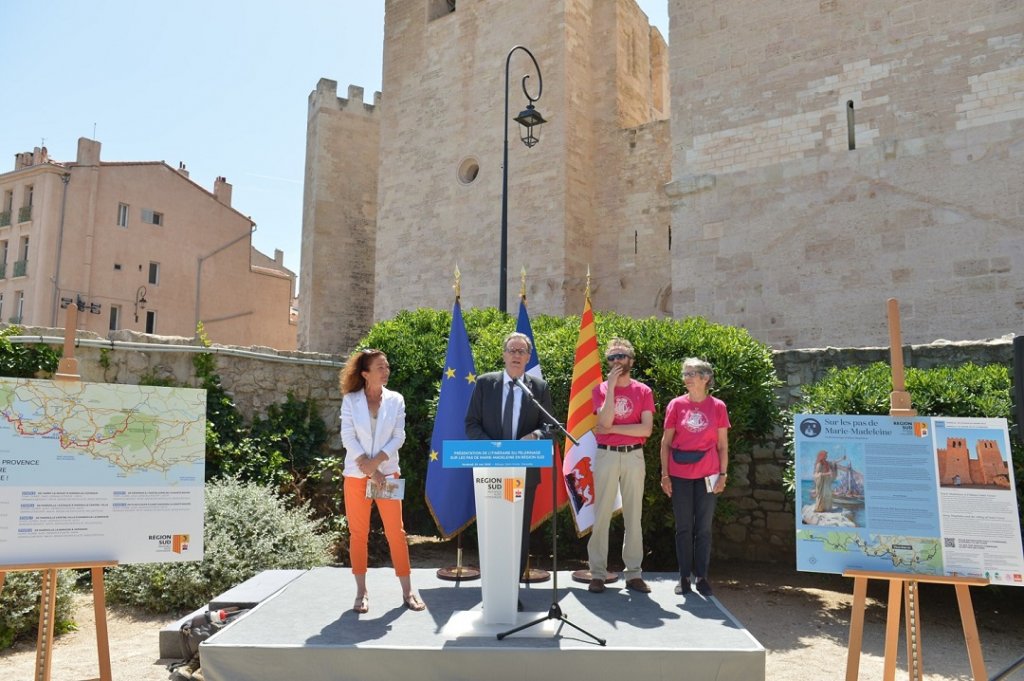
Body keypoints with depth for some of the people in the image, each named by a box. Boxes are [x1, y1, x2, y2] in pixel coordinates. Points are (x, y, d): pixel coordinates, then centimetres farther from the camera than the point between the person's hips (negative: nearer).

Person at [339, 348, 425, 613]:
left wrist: (375, 463, -14)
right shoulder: (350, 400, -1)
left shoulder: (395, 400, 2)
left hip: (387, 473, 1)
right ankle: (361, 592, 17)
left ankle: (407, 591, 9)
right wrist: (367, 468, -14)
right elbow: (348, 438, -7)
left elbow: (398, 437, -2)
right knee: (358, 534, 6)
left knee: (396, 532, 1)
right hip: (356, 476, 0)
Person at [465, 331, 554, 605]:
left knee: (520, 532, 8)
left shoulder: (539, 387, 3)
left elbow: (550, 427, 4)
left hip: (525, 470, 0)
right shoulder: (485, 383, 2)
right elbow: (471, 424, 1)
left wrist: (536, 436, -19)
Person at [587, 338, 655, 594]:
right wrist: (611, 385, -13)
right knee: (601, 514, 1)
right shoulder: (601, 389, 4)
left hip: (634, 456, 1)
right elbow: (605, 421, -13)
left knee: (633, 514, 6)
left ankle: (633, 573, 14)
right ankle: (598, 573, 7)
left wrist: (611, 428, -9)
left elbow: (646, 429, -7)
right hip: (606, 455, -1)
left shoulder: (643, 391, 4)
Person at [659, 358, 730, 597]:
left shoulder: (717, 407, 0)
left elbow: (722, 445, 5)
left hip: (707, 475, 0)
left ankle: (702, 576, 17)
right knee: (684, 527, 7)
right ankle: (684, 577, 17)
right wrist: (665, 475, -1)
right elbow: (666, 442, 3)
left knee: (704, 528, 7)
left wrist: (723, 474, -1)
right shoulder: (676, 405, 0)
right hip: (680, 475, 0)